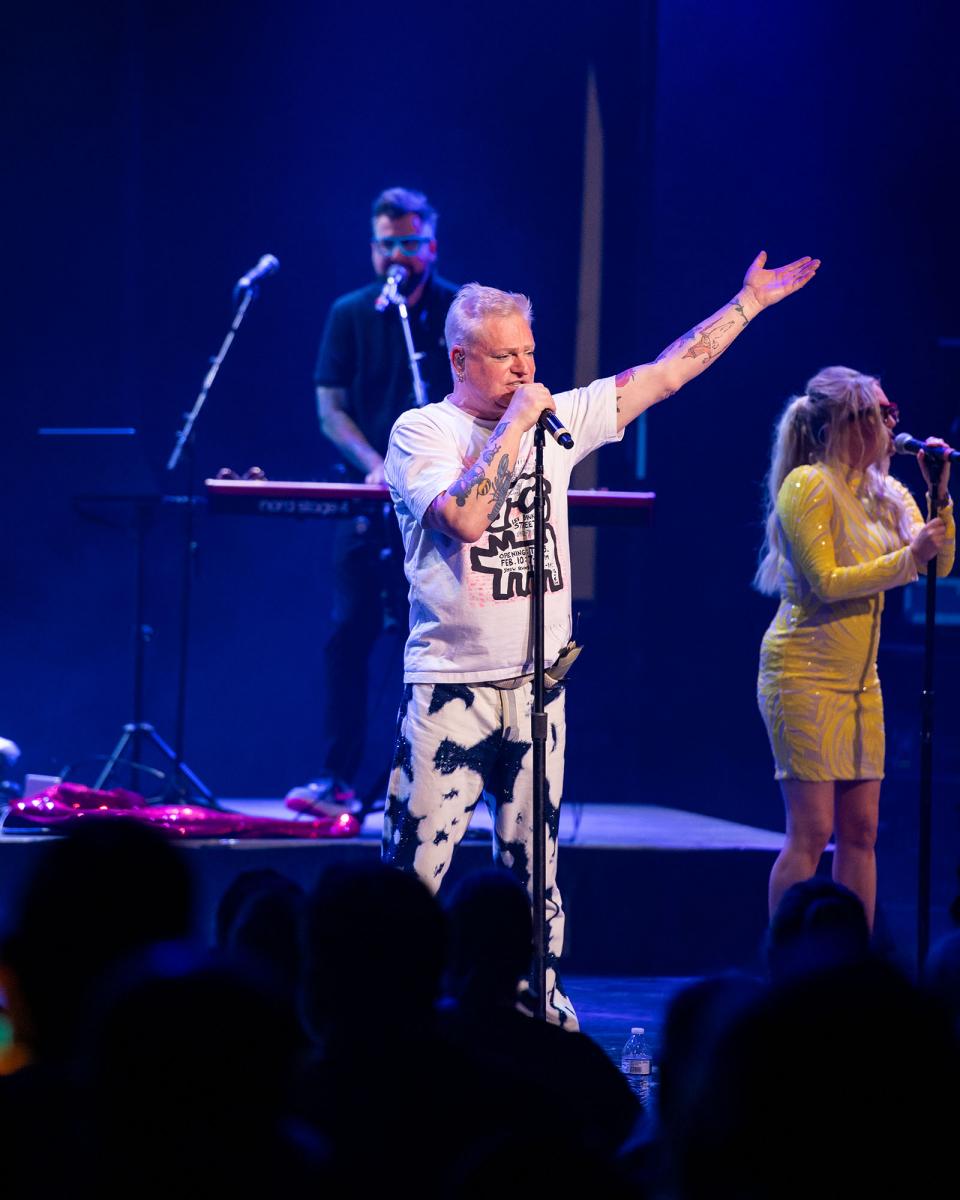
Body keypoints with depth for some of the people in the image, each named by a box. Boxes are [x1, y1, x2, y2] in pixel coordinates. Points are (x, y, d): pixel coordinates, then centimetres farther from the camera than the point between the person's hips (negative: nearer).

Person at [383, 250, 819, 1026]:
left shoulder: (559, 420, 9)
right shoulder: (422, 432, -6)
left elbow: (667, 373, 13)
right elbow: (466, 519, -23)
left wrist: (751, 300, 12)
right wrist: (513, 424, -17)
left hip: (537, 687, 5)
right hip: (451, 689, -5)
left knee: (534, 869, 12)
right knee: (415, 870, -8)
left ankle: (543, 1005, 18)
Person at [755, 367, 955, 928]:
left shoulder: (883, 493, 12)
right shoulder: (807, 486, -10)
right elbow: (827, 582, -17)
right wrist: (907, 559, -18)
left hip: (859, 679, 8)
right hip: (805, 675, -8)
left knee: (860, 829, 6)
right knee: (812, 829, -10)